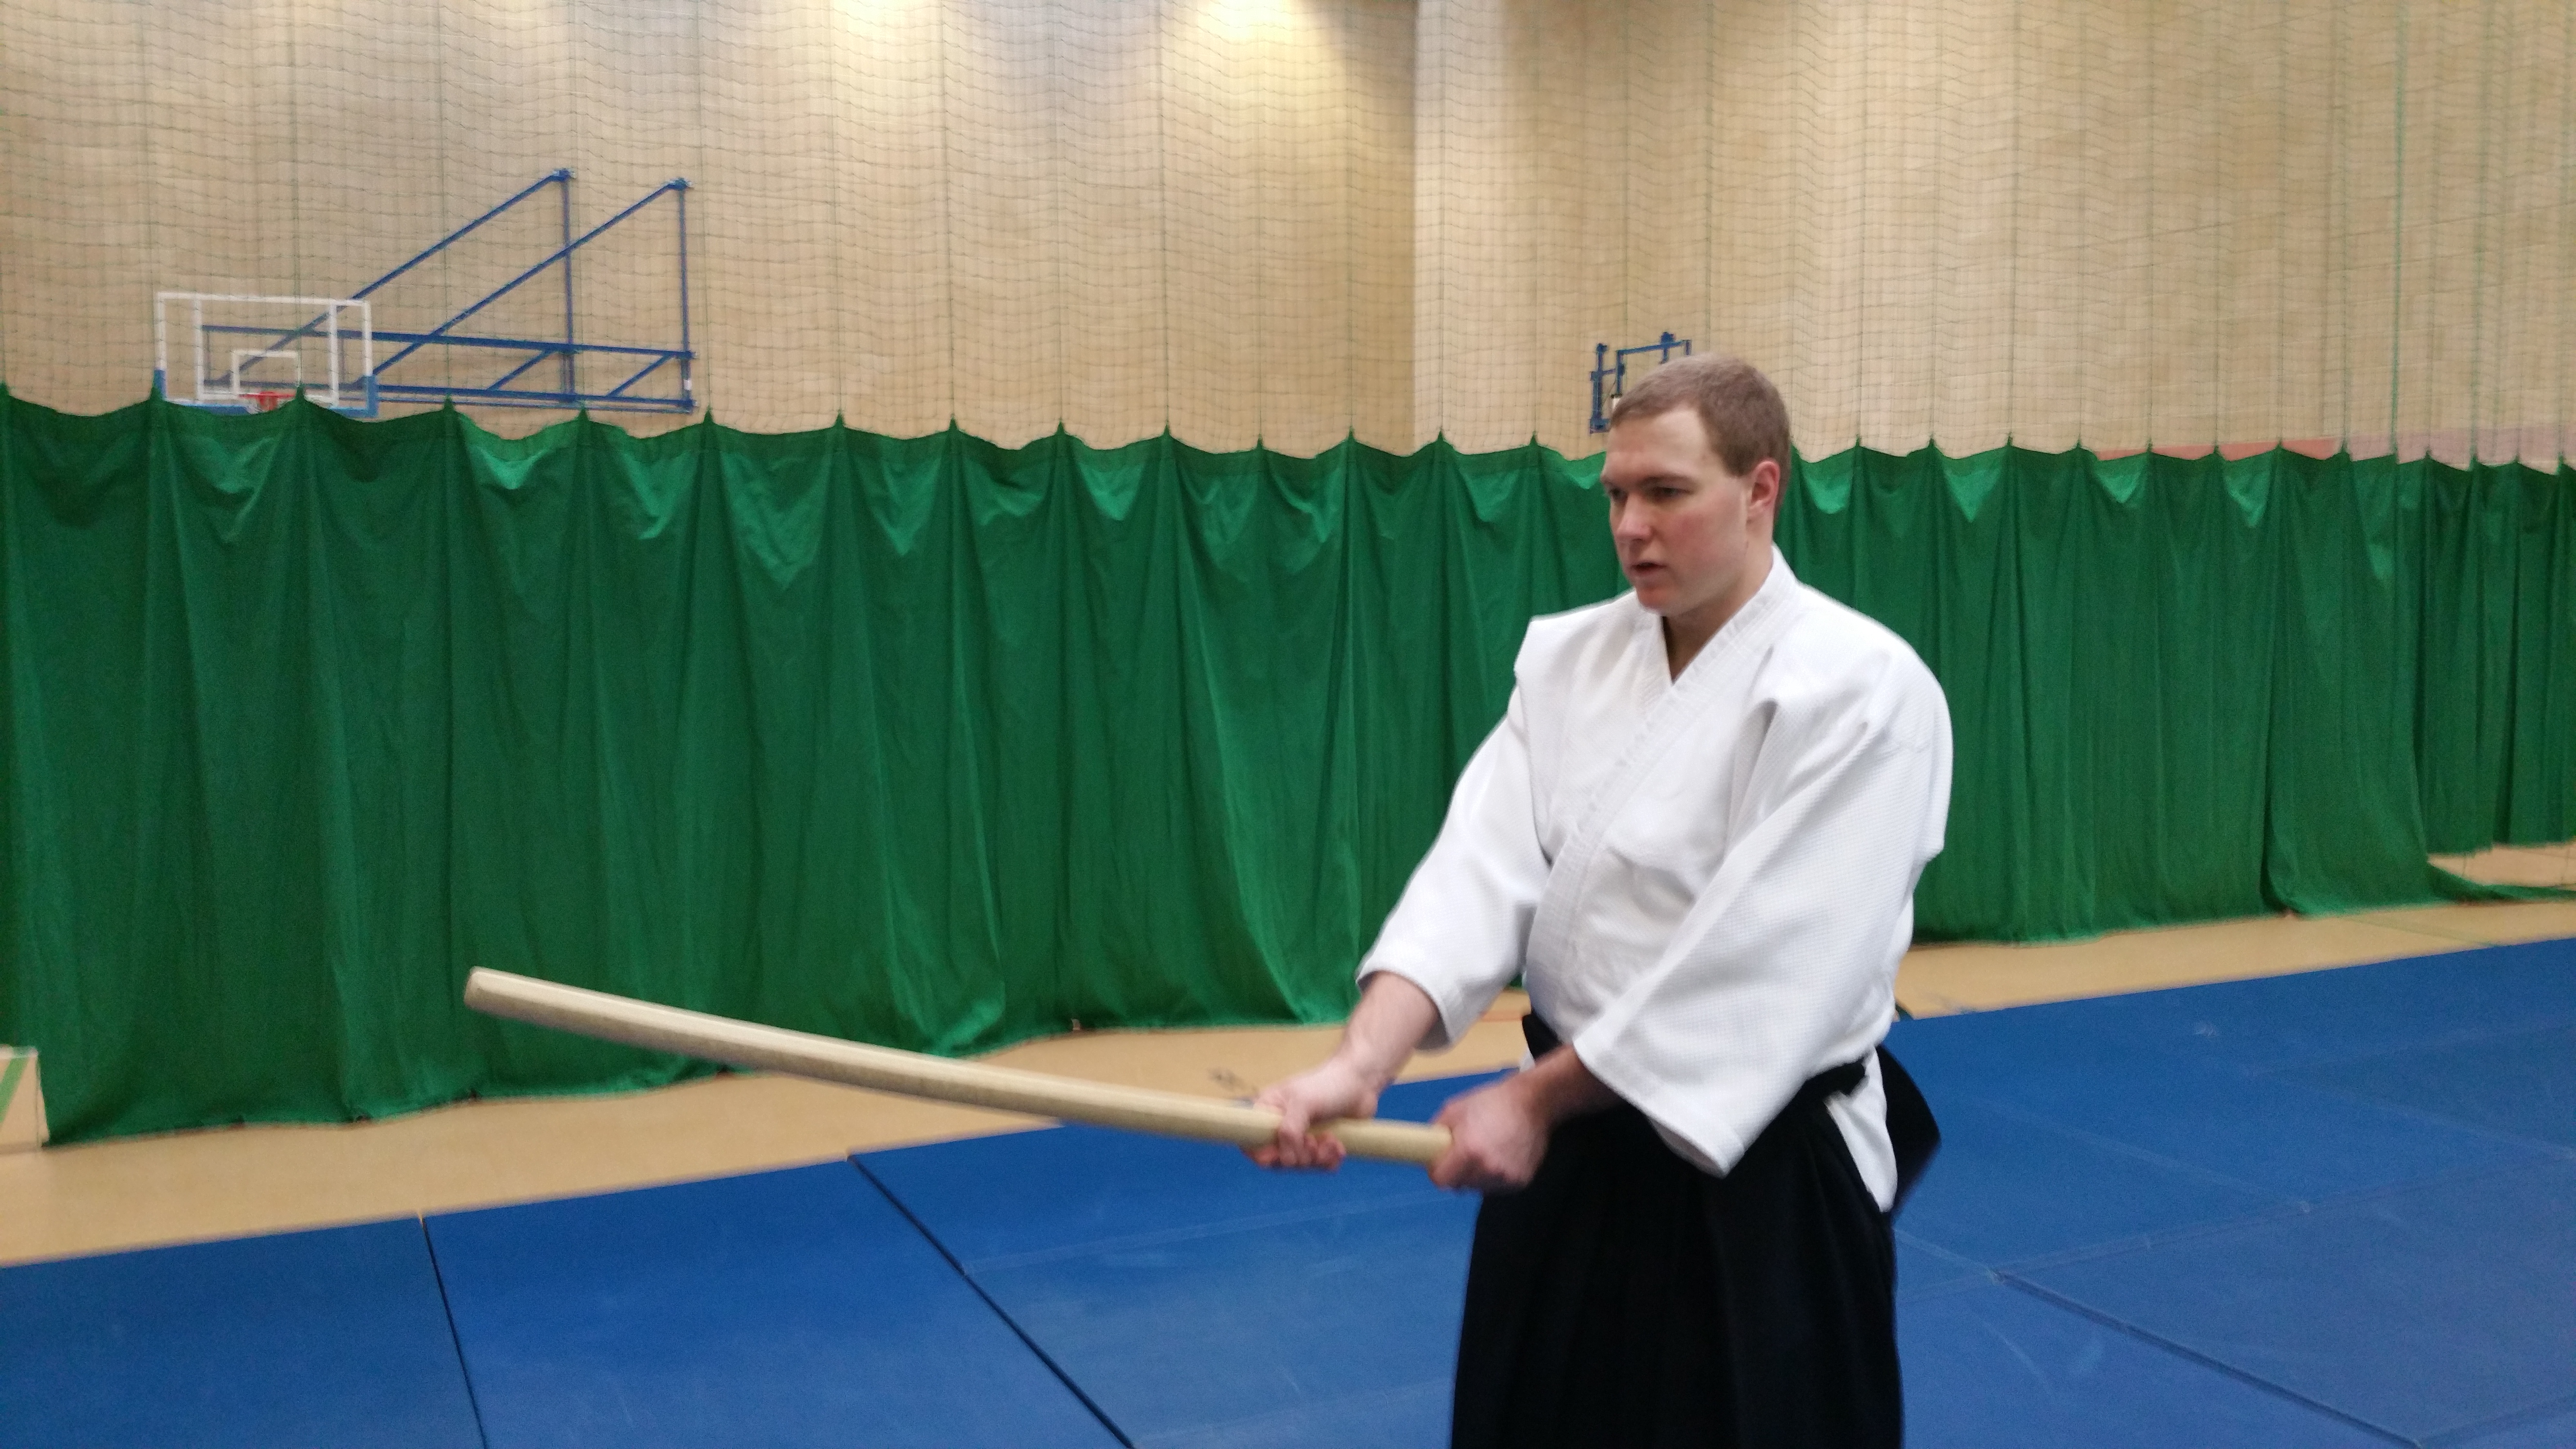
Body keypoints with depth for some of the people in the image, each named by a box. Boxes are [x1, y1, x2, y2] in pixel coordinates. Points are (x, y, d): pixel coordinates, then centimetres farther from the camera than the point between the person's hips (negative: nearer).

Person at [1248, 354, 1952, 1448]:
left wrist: (1536, 1097, -19)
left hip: (1761, 1175, -5)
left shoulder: (1863, 690, -18)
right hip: (1571, 1141, 6)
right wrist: (1361, 1062, -26)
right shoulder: (1567, 657, 0)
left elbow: (1765, 956, -23)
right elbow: (1485, 866, -11)